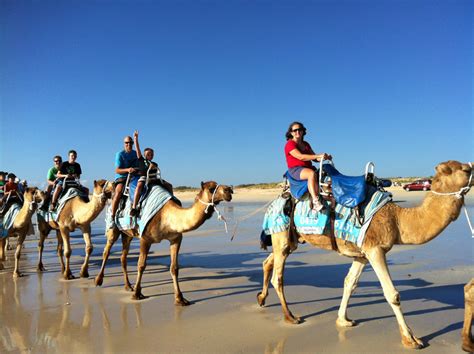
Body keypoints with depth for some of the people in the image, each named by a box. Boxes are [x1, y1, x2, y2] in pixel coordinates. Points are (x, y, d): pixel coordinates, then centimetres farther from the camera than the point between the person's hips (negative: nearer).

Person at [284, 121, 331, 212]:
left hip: (308, 168, 8)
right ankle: (315, 202, -44)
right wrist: (318, 156, -22)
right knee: (312, 174, -36)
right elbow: (301, 157, -18)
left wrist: (325, 157, -4)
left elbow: (315, 158, 17)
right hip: (295, 170, -7)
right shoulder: (290, 144, -3)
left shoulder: (306, 144, 22)